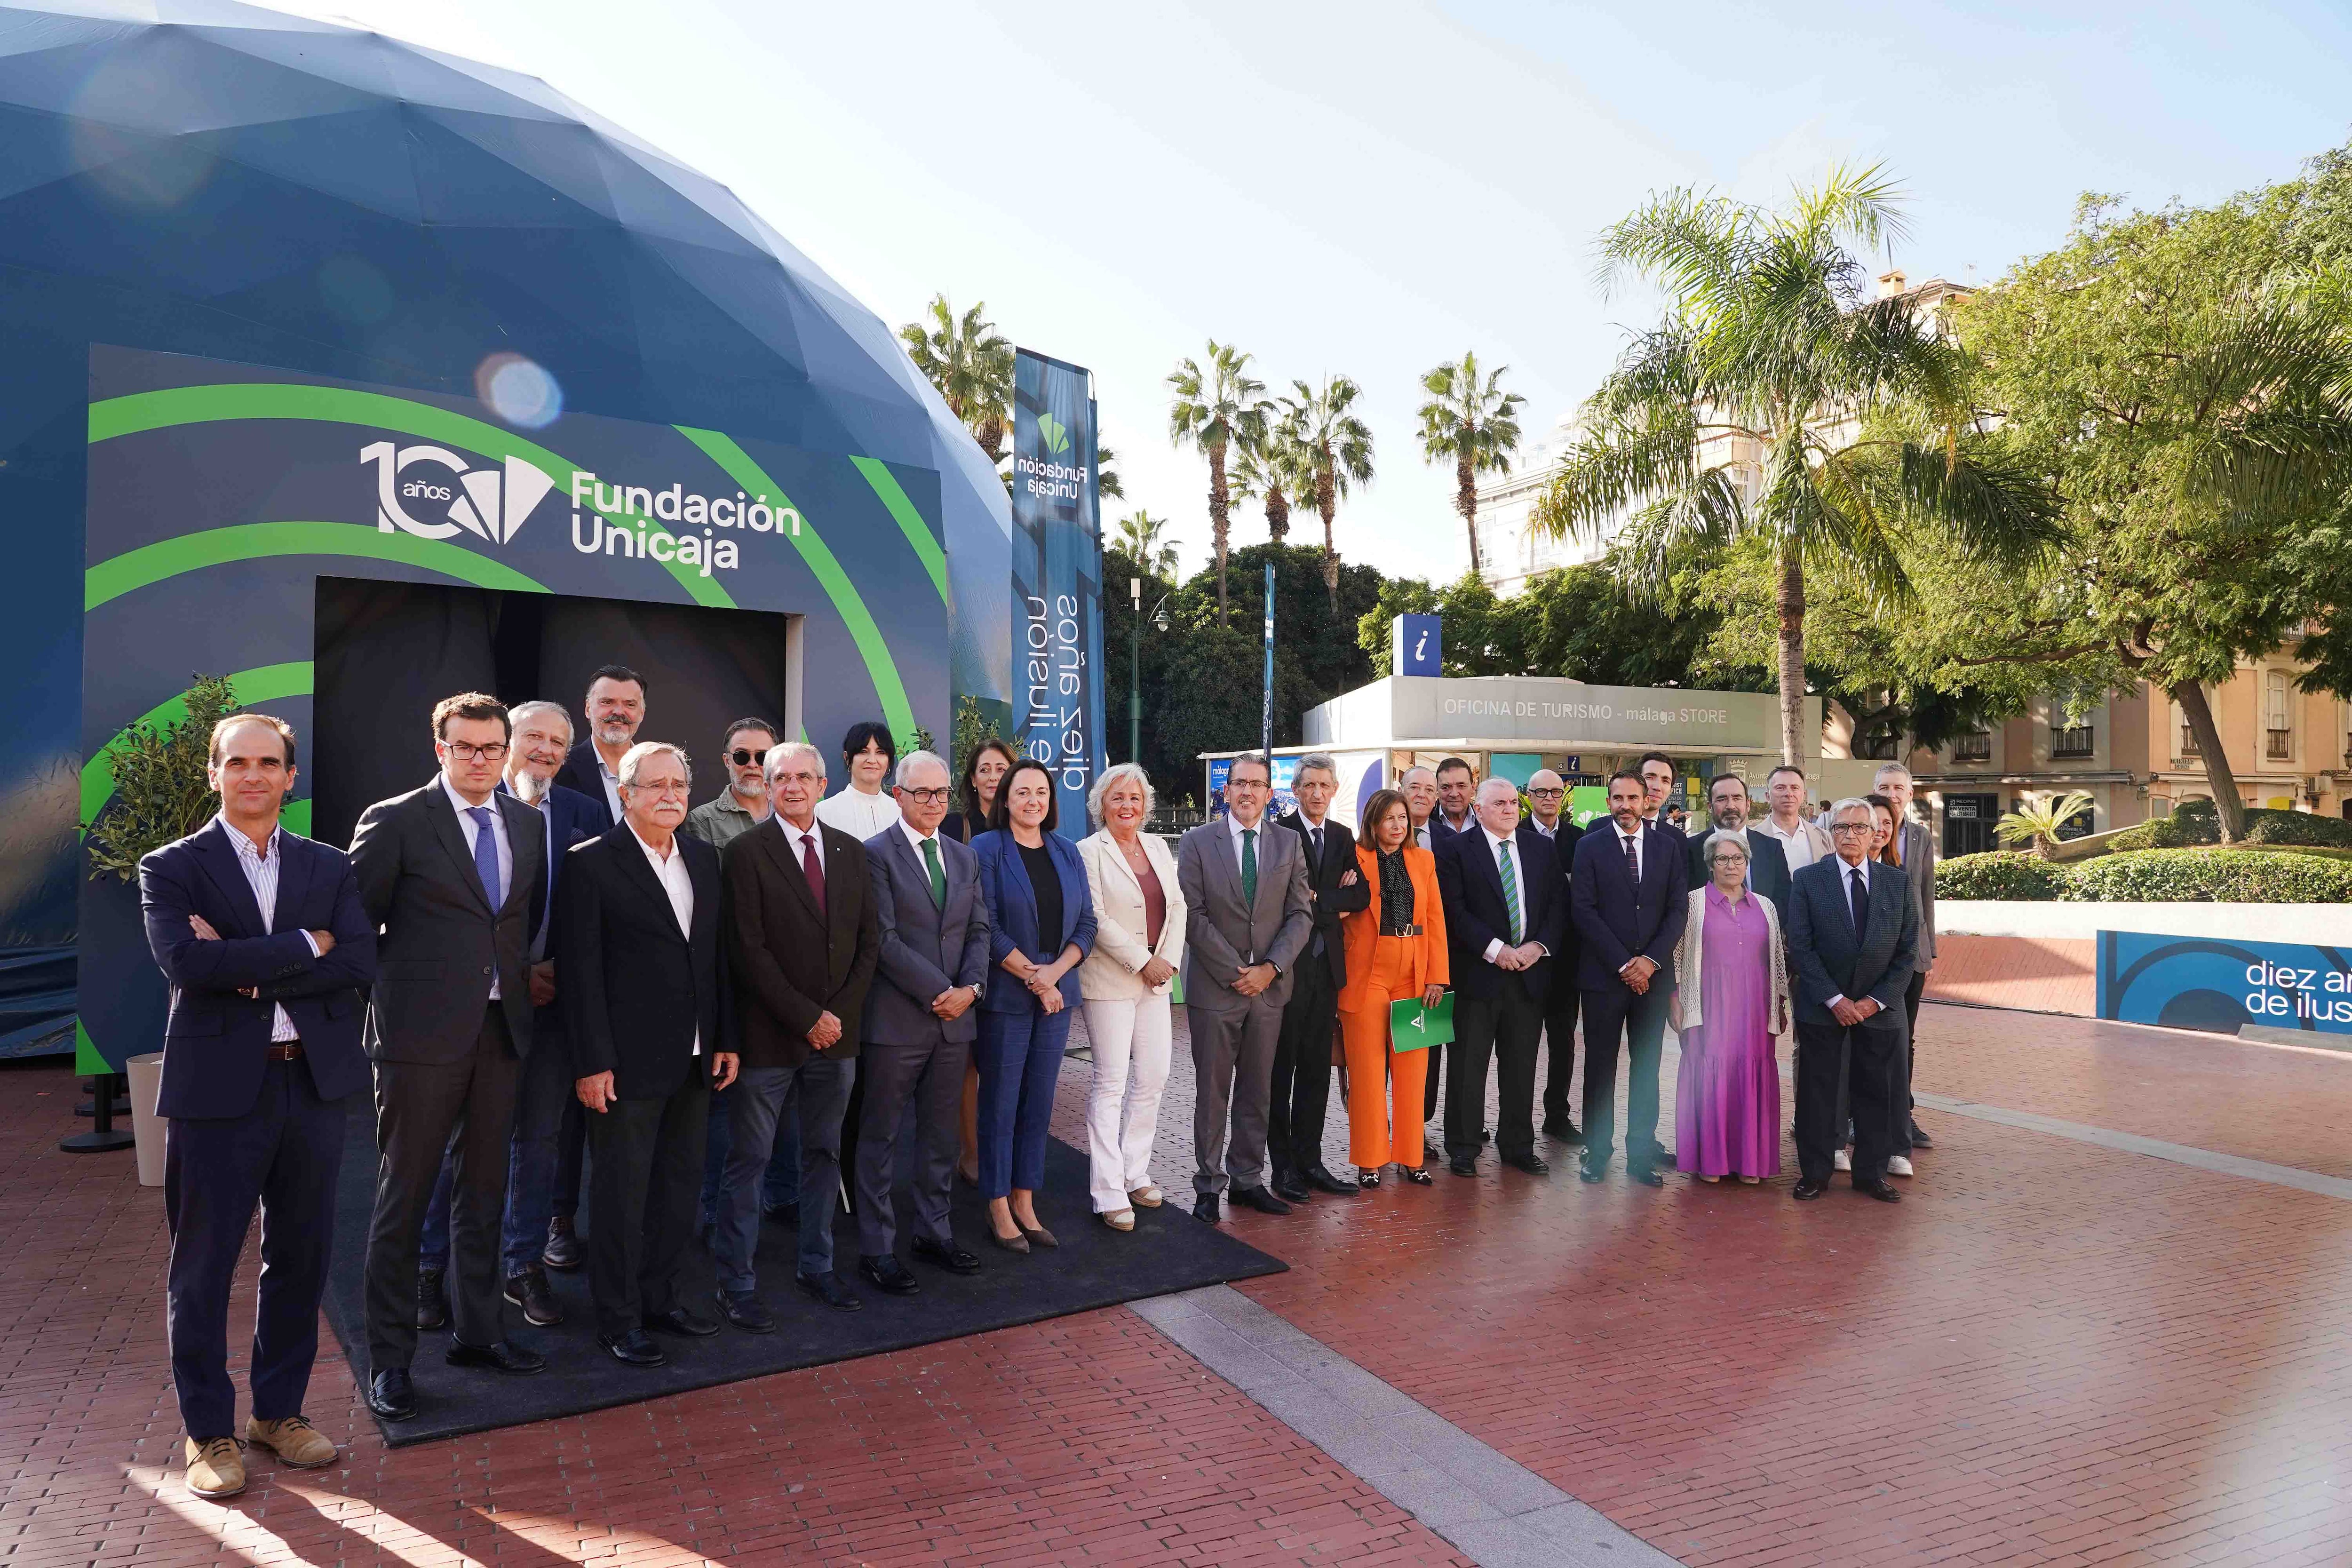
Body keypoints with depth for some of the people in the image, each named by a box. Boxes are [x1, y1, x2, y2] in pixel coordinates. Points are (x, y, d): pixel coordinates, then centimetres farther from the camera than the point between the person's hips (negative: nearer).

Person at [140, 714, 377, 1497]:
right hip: (218, 1088, -3)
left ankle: (279, 1410, 29)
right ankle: (209, 1432, 23)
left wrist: (249, 971, -13)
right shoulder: (170, 868, 0)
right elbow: (187, 963, -17)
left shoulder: (330, 867, 9)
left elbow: (361, 961, -5)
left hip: (313, 1083, 3)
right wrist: (303, 947, -13)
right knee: (203, 1266, 7)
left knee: (301, 1258, 12)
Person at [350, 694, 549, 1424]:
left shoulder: (527, 823, 10)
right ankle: (389, 1357, 17)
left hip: (502, 1030, 5)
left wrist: (525, 980, 8)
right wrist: (386, 999, -4)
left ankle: (476, 1329, 29)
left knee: (485, 1187, 15)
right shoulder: (393, 821, -6)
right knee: (404, 1196, 4)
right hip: (423, 1033, -5)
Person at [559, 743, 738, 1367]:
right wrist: (592, 1063, -14)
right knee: (622, 1194, 5)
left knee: (681, 1185, 15)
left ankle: (665, 1297, 31)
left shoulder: (704, 858, 9)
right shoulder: (592, 863, -8)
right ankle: (619, 1320, 19)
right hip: (629, 1061, -6)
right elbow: (582, 970, -11)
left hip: (694, 1058, 6)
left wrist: (725, 1039, 9)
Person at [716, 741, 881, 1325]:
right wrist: (806, 1018, -14)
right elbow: (749, 950, -12)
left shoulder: (850, 851, 8)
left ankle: (816, 1267, 29)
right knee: (749, 1160, 4)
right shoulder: (746, 853, -7)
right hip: (768, 1036, -5)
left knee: (824, 1153, 14)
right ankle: (736, 1283, 16)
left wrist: (840, 1013, -3)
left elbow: (869, 940, 8)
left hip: (837, 1033, 5)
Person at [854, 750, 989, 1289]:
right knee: (881, 1137, 4)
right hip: (896, 1020, -6)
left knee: (940, 1134, 15)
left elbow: (979, 930, 10)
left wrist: (970, 988, -7)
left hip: (955, 1018, 6)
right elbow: (884, 940, -14)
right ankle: (876, 1250, 15)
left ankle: (934, 1234, 28)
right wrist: (940, 992, -15)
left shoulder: (965, 858, 13)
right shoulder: (875, 854, -7)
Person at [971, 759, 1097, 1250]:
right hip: (1006, 996, -5)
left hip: (1057, 994, 5)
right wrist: (1033, 976, -14)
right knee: (1000, 1103, 3)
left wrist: (1055, 971, -9)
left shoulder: (1067, 853, 10)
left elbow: (1086, 923, 7)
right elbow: (987, 928, -11)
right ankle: (999, 1210, 14)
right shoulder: (986, 850, -5)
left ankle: (1025, 1204, 21)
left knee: (1039, 1102, 10)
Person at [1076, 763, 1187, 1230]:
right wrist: (1143, 962, -13)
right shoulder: (1089, 852, -6)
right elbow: (1097, 919, -13)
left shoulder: (1158, 847, 12)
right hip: (1111, 982, -6)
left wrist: (1168, 960, -3)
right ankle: (1110, 1194, 3)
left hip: (1157, 980, 6)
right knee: (1111, 1084, -3)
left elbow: (1177, 908, 10)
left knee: (1152, 1079, 8)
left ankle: (1135, 1174, 21)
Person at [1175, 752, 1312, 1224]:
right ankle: (1209, 1185, 14)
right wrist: (1235, 971, -12)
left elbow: (1301, 914, 3)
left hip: (1268, 986, 3)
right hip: (1214, 986, -3)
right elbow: (1194, 916, -7)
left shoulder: (1288, 844, 7)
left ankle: (1248, 1180, 22)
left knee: (1257, 1092, 11)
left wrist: (1271, 968, -9)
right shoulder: (1197, 843, -1)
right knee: (1212, 1092, 4)